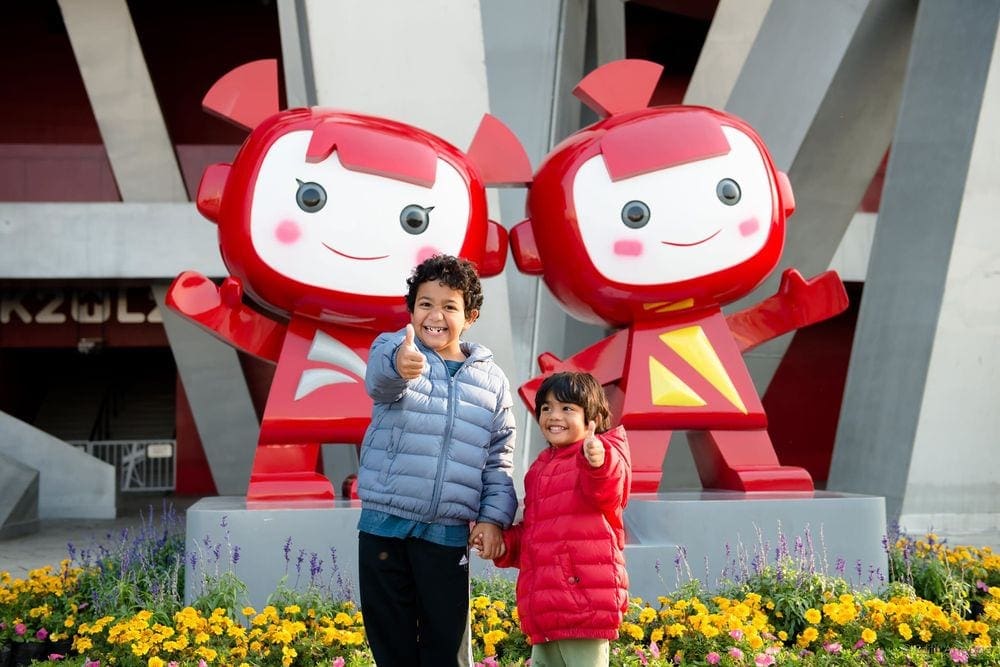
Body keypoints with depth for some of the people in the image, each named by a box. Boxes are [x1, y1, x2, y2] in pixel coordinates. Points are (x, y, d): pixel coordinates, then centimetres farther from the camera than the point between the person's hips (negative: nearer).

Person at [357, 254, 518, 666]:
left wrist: (493, 517, -6)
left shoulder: (492, 380, 6)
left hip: (448, 532, 1)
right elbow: (378, 380, -27)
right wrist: (399, 363, -51)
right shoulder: (393, 350, -2)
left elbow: (499, 460, 8)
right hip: (385, 522, -1)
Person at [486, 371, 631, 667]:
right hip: (543, 609, 8)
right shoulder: (540, 468, 22)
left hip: (585, 604, -8)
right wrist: (504, 543, 11)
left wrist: (600, 463, -49)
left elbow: (608, 492, -27)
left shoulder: (605, 456, -3)